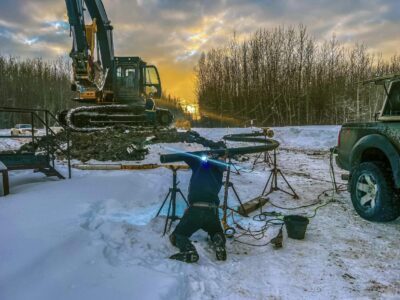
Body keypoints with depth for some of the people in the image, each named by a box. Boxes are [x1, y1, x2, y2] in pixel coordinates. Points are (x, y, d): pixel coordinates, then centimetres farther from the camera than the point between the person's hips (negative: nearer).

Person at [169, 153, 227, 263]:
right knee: (216, 232, 32)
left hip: (195, 209, -2)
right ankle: (220, 245, -4)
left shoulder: (199, 163, 15)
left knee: (177, 235, 15)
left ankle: (188, 251, -17)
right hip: (212, 210, 2)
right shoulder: (218, 167, 19)